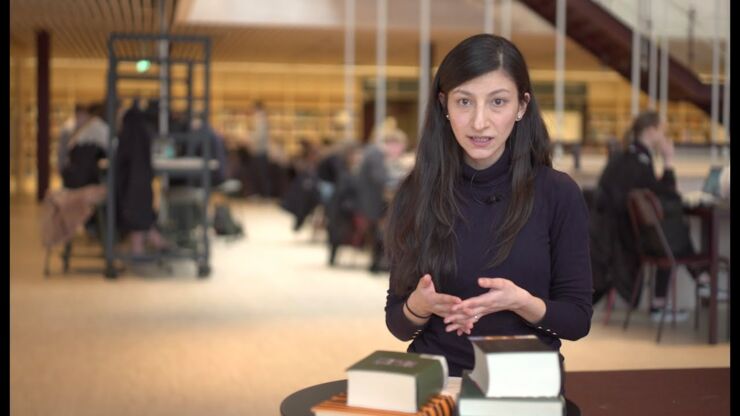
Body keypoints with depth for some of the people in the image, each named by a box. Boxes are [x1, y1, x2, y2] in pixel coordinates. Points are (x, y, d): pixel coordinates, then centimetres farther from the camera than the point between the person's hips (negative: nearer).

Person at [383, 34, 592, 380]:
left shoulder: (559, 194, -4)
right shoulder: (415, 195, 0)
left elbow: (578, 320, 1)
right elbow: (397, 324, 6)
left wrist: (521, 303, -17)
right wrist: (419, 306, -15)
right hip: (435, 378, 1)